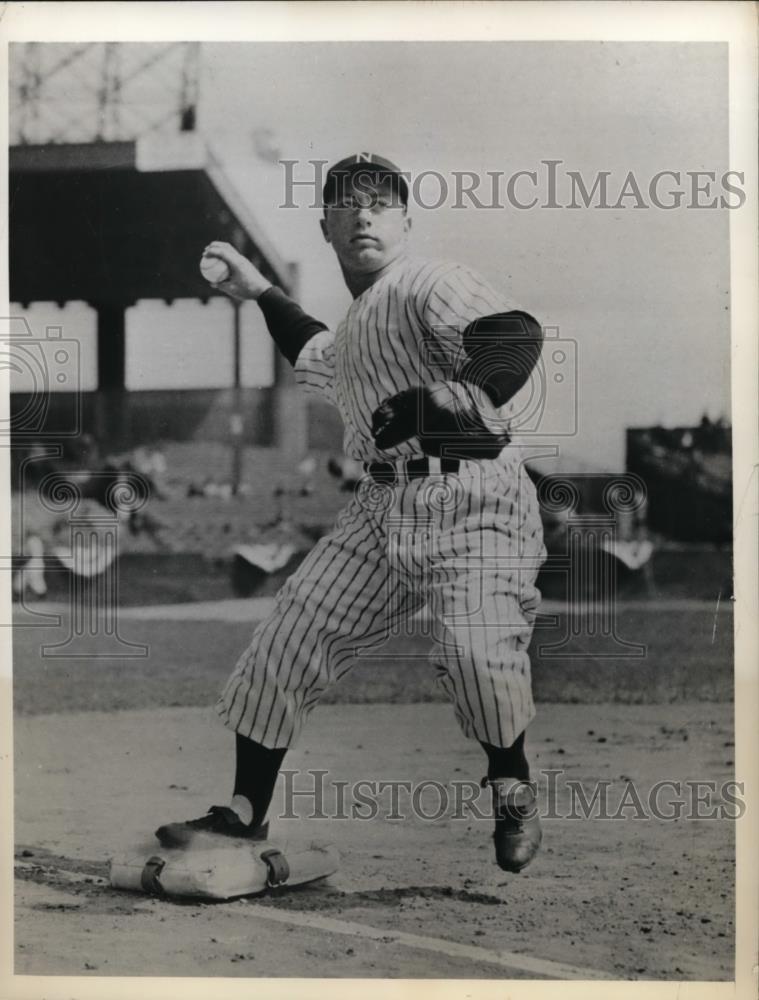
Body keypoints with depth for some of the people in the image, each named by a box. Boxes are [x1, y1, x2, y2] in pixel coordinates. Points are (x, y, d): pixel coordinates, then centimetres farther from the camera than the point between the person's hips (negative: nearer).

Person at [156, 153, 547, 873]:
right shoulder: (357, 323, 22)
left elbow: (516, 337, -25)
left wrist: (442, 404, -35)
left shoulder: (428, 282, -7)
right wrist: (259, 292, 42)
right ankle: (244, 812, 15)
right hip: (384, 503, 9)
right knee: (288, 636, 3)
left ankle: (513, 792, 1)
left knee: (474, 651, -28)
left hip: (473, 497, -8)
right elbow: (318, 359, 46)